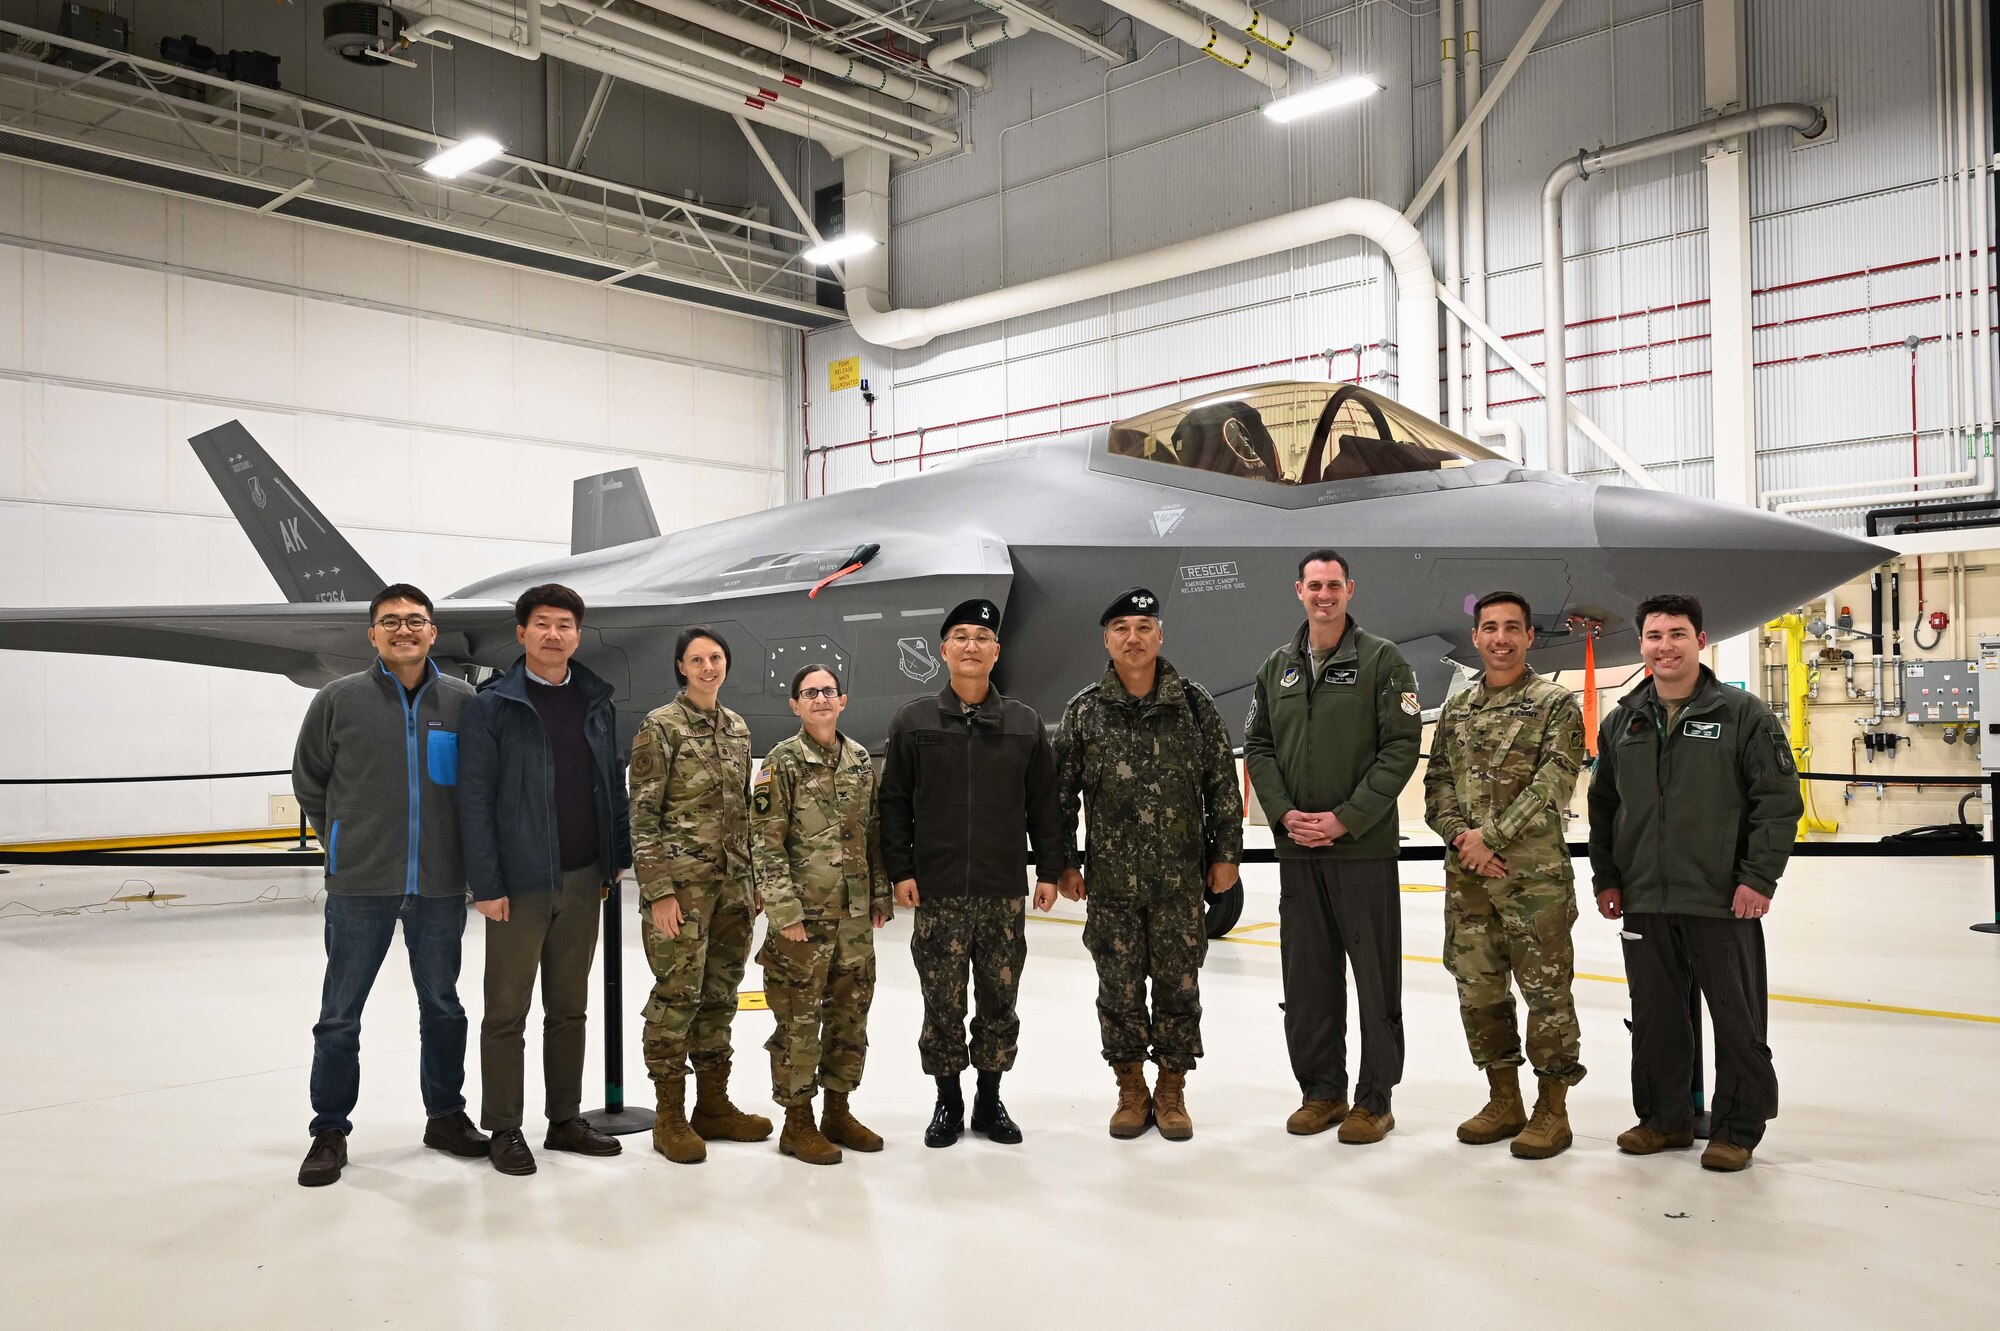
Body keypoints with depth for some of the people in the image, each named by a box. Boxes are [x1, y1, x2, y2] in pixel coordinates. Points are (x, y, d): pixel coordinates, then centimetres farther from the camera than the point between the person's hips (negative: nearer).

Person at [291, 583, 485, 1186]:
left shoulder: (462, 702, 1)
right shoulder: (340, 699, -3)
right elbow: (309, 781, 8)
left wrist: (454, 848, 8)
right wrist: (346, 842, 8)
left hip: (440, 886, 2)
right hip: (359, 886, -1)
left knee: (443, 1007, 14)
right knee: (341, 1014, 6)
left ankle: (446, 1116, 29)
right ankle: (330, 1131, 21)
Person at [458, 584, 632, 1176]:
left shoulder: (596, 702, 8)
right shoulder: (493, 705, -6)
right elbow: (474, 797, -9)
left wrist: (616, 860, 9)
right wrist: (486, 884, -13)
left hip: (583, 882, 5)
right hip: (520, 883, -5)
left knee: (569, 1008, 14)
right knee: (507, 1011, 5)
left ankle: (566, 1120, 25)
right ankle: (505, 1130, 17)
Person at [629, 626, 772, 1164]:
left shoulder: (737, 727, 12)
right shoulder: (661, 727, -7)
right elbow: (643, 815, -10)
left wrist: (755, 878, 15)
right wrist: (658, 890, -15)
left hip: (732, 882, 6)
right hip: (682, 881, -6)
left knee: (720, 994, 11)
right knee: (678, 994, -3)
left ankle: (713, 1104, 23)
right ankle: (670, 1117, 9)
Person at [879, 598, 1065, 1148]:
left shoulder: (1026, 724, 6)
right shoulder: (913, 721, 3)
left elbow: (1044, 805, 9)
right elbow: (894, 802, 3)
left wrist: (1049, 871, 5)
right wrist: (900, 870, -2)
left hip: (1005, 894, 1)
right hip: (937, 894, -1)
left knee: (1000, 1001, 8)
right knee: (943, 1003, 5)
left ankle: (990, 1100, 24)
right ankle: (948, 1101, 21)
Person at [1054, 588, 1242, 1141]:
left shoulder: (1194, 703, 0)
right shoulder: (1084, 711, 0)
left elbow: (1223, 782, 4)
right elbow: (1062, 792, 4)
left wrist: (1225, 852, 2)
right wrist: (1065, 863, 3)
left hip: (1181, 878, 0)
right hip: (1111, 881, 0)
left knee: (1178, 985, 7)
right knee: (1119, 988, 8)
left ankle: (1171, 1091, 23)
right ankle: (1131, 1089, 24)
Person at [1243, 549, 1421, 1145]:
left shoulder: (1382, 660, -4)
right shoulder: (1277, 667, 11)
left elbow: (1401, 746, -10)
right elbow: (1257, 746, 12)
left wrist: (1346, 818, -15)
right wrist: (1284, 812, -4)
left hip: (1364, 845, -4)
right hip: (1296, 848, 5)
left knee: (1375, 975, 2)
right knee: (1307, 975, 10)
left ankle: (1374, 1099, 13)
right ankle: (1321, 1090, 23)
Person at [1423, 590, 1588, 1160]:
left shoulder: (1556, 703, -3)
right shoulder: (1456, 710, 12)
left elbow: (1553, 784, -13)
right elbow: (1437, 785, 9)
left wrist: (1491, 834, -16)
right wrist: (1461, 837, -8)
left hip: (1536, 874, -5)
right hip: (1466, 875, 5)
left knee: (1546, 988, 1)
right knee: (1478, 986, 11)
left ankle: (1552, 1109, 15)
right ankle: (1504, 1101, 25)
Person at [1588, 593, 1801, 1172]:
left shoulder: (1743, 715, -4)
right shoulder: (1621, 722, 9)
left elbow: (1779, 799, -6)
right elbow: (1603, 804, 16)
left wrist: (1759, 877, -12)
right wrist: (1606, 876, 11)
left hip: (1723, 902, -4)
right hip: (1644, 901, 4)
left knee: (1737, 1018, 5)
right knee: (1655, 1017, 12)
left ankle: (1736, 1129, 19)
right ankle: (1664, 1118, 27)